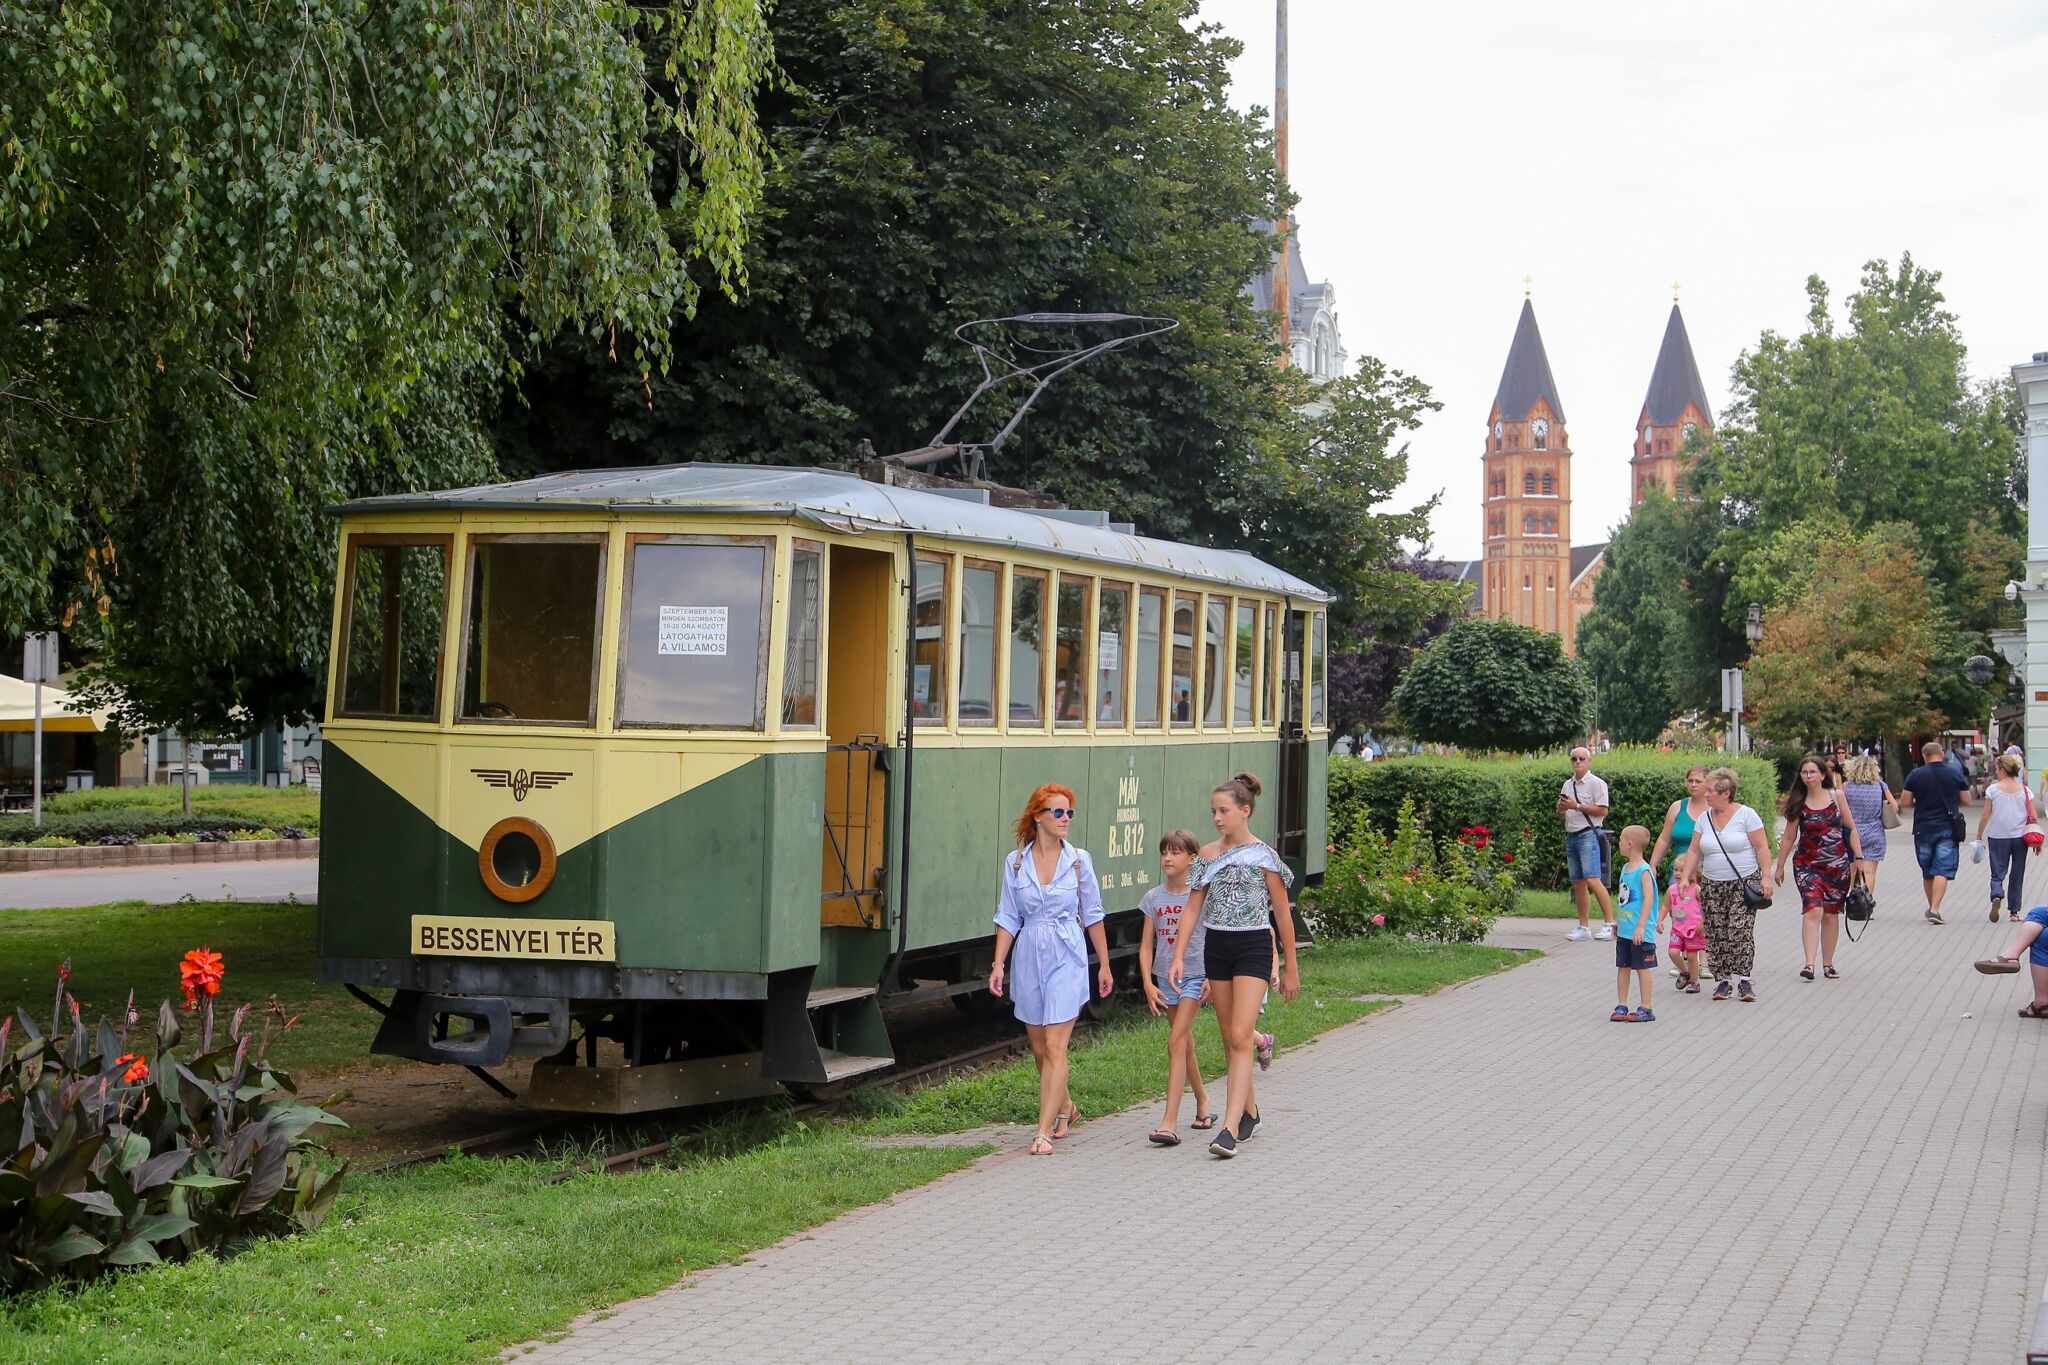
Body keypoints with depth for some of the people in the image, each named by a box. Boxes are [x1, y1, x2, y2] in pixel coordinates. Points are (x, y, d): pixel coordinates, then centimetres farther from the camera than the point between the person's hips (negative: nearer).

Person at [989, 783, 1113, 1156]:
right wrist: (998, 965, -1)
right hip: (1029, 959, 3)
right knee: (1039, 1048, 12)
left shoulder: (1079, 860, 0)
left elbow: (1092, 915, 6)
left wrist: (1104, 965, 8)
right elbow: (1008, 918, 6)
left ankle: (1044, 1132, -11)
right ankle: (1065, 1108, 36)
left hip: (1067, 959, -3)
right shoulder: (1015, 862, 2)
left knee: (1055, 1048, -10)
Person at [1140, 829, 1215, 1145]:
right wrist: (1148, 983, -5)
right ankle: (1203, 1101, 37)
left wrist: (1212, 977, -15)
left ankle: (1170, 1122, -19)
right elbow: (1146, 946, 5)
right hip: (1165, 977, 5)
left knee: (1176, 1042, -15)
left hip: (1195, 975, -5)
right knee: (1185, 1045, 16)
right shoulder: (1153, 898, 4)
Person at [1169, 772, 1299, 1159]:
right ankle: (1249, 1111, 27)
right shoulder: (1208, 855, 6)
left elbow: (1282, 914, 0)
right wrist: (1178, 958, -4)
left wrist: (1291, 968, 2)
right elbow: (1193, 909, 6)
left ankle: (1230, 1128, -21)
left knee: (1240, 1037, -15)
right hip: (1216, 947, 5)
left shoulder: (1263, 857, -6)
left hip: (1253, 946, -5)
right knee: (1230, 1040, 11)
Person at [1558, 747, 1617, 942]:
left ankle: (1609, 923, -12)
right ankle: (1582, 928, 12)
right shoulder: (1568, 784, 18)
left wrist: (1576, 806, -14)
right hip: (1571, 836, 7)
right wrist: (1562, 807, 1)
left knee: (1592, 880, -17)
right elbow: (1560, 812, 25)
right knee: (1577, 883, 8)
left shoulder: (1596, 783, -5)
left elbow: (1603, 811, -14)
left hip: (1588, 835, -7)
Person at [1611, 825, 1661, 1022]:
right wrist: (1618, 923, 23)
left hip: (1640, 933, -8)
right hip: (1624, 931, 8)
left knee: (1643, 968, 0)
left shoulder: (1644, 871, -15)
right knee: (1622, 967, 11)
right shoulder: (1625, 868, 12)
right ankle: (1621, 1006, 17)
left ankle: (1645, 1009, 5)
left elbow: (1648, 898, -22)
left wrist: (1641, 926, -27)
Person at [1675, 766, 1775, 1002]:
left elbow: (1762, 847, -7)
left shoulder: (1746, 815, -5)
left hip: (1744, 883, -5)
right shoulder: (1704, 819, 9)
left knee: (1740, 932, -13)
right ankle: (1723, 980, 7)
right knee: (1716, 935, 0)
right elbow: (1694, 851, 11)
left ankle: (1744, 980, -8)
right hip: (1712, 886, 5)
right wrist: (1685, 877, 1)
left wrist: (1766, 877, -13)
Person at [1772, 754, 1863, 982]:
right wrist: (1780, 867, 10)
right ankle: (1809, 964, -22)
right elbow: (1789, 838, 6)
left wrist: (1858, 857, 2)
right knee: (1813, 910, -17)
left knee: (1831, 915, 6)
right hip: (1807, 864, -1)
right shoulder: (1799, 803, 0)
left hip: (1837, 865, 1)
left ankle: (1828, 964, 18)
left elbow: (1851, 828, 8)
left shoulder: (1836, 796, 1)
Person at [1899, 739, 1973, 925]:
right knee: (1943, 870, -5)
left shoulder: (1915, 775, -3)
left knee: (1927, 872, 15)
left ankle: (1931, 907, 27)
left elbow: (1904, 803, -2)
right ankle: (1935, 910, -18)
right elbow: (1966, 801, 2)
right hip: (1947, 829, -1)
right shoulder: (1956, 773, -2)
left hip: (1923, 828, 1)